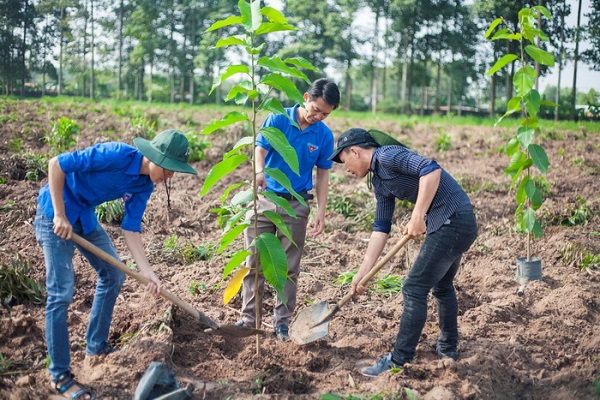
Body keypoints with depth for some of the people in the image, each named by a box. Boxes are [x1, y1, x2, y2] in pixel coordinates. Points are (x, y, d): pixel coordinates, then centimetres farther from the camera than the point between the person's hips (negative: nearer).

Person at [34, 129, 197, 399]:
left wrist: (147, 272, -11)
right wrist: (60, 216, -24)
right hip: (55, 213, -9)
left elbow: (130, 229, -2)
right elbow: (56, 164, -27)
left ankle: (96, 347, 29)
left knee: (114, 275, 13)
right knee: (61, 292, -10)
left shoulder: (144, 184, -4)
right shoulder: (116, 155, -28)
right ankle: (59, 375, -1)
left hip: (85, 216, 9)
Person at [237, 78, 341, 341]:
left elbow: (323, 174, 5)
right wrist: (260, 171, -37)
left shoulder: (324, 135, -2)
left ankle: (282, 322, 17)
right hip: (264, 199, -1)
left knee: (289, 268, 6)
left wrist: (321, 211, -2)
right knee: (254, 263, 4)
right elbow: (260, 149, -15)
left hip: (296, 204, 1)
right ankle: (249, 318, 15)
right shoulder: (278, 119, -7)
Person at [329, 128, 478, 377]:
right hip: (460, 224, 10)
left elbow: (431, 169, -28)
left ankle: (399, 362, -1)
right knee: (442, 285, 26)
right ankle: (448, 346, 43)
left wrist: (417, 216, -26)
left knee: (414, 289, -6)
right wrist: (362, 273, 12)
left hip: (452, 222, -10)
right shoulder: (379, 181, 15)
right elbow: (381, 229, 15)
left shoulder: (388, 156, -13)